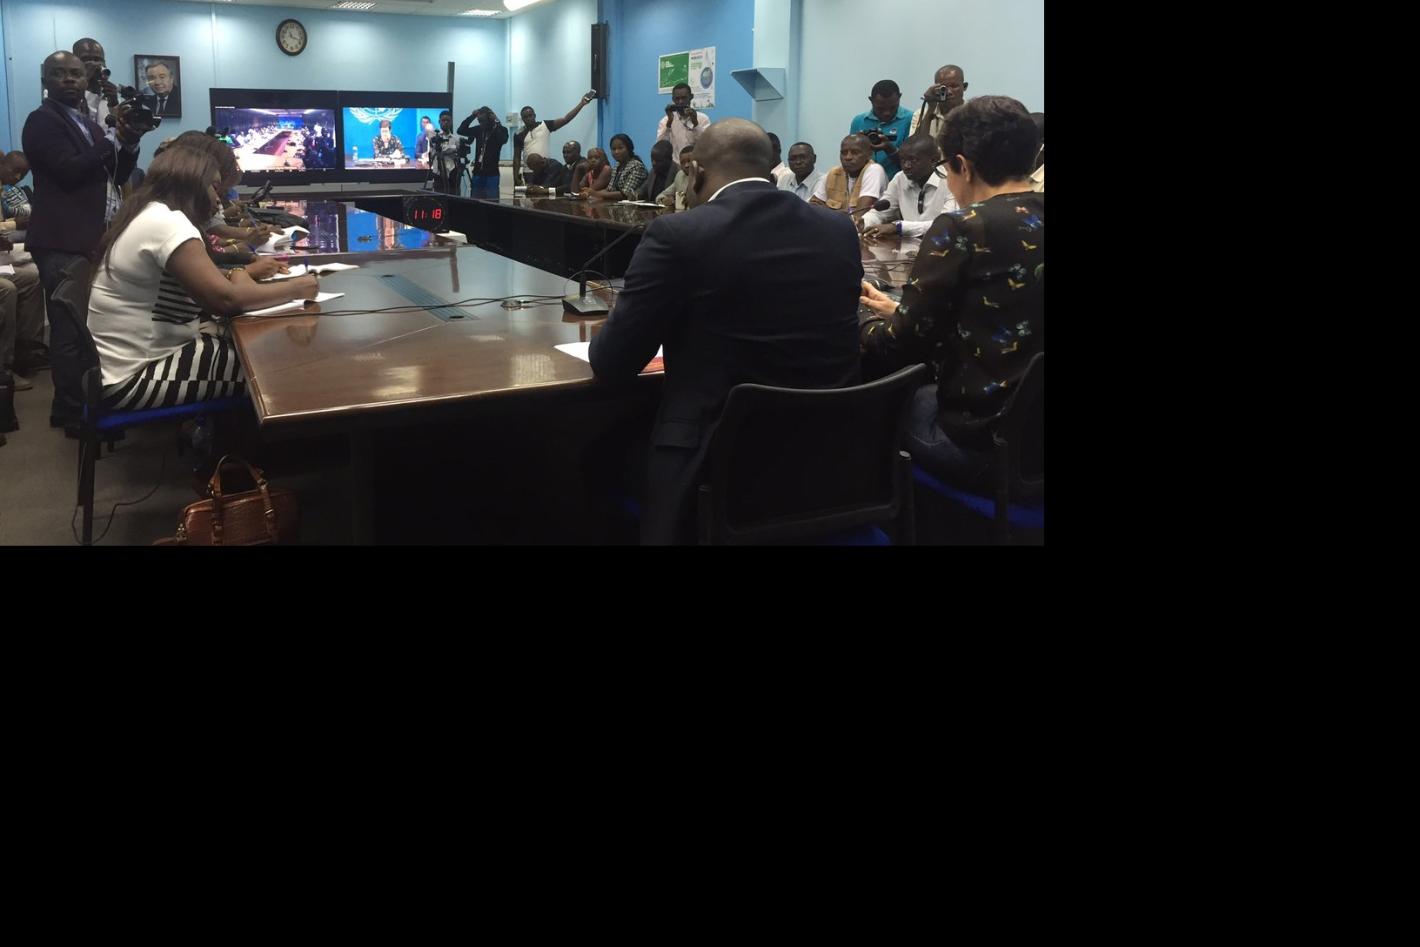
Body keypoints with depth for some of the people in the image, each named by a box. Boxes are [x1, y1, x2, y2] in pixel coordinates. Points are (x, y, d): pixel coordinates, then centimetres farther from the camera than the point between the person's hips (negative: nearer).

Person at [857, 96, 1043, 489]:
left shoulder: (963, 228, -15)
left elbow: (900, 347, -11)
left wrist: (870, 321, 12)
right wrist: (901, 313, 22)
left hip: (981, 438, -7)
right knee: (919, 391, 24)